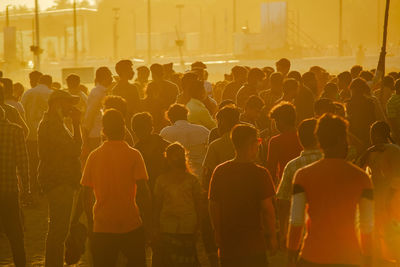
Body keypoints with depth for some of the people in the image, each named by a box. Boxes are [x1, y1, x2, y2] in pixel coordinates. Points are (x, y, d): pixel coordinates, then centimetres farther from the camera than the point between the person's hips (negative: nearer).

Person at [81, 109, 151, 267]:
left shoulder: (94, 156, 1)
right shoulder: (133, 155, -5)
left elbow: (87, 195, 3)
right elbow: (144, 191, -10)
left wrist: (91, 222, 14)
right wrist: (147, 220, -1)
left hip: (102, 227, 2)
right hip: (131, 225, -2)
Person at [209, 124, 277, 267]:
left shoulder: (219, 171, -1)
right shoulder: (259, 173, -13)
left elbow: (213, 206, 4)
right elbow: (267, 208, -13)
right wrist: (272, 237, -1)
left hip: (227, 245, 4)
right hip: (254, 246, -4)